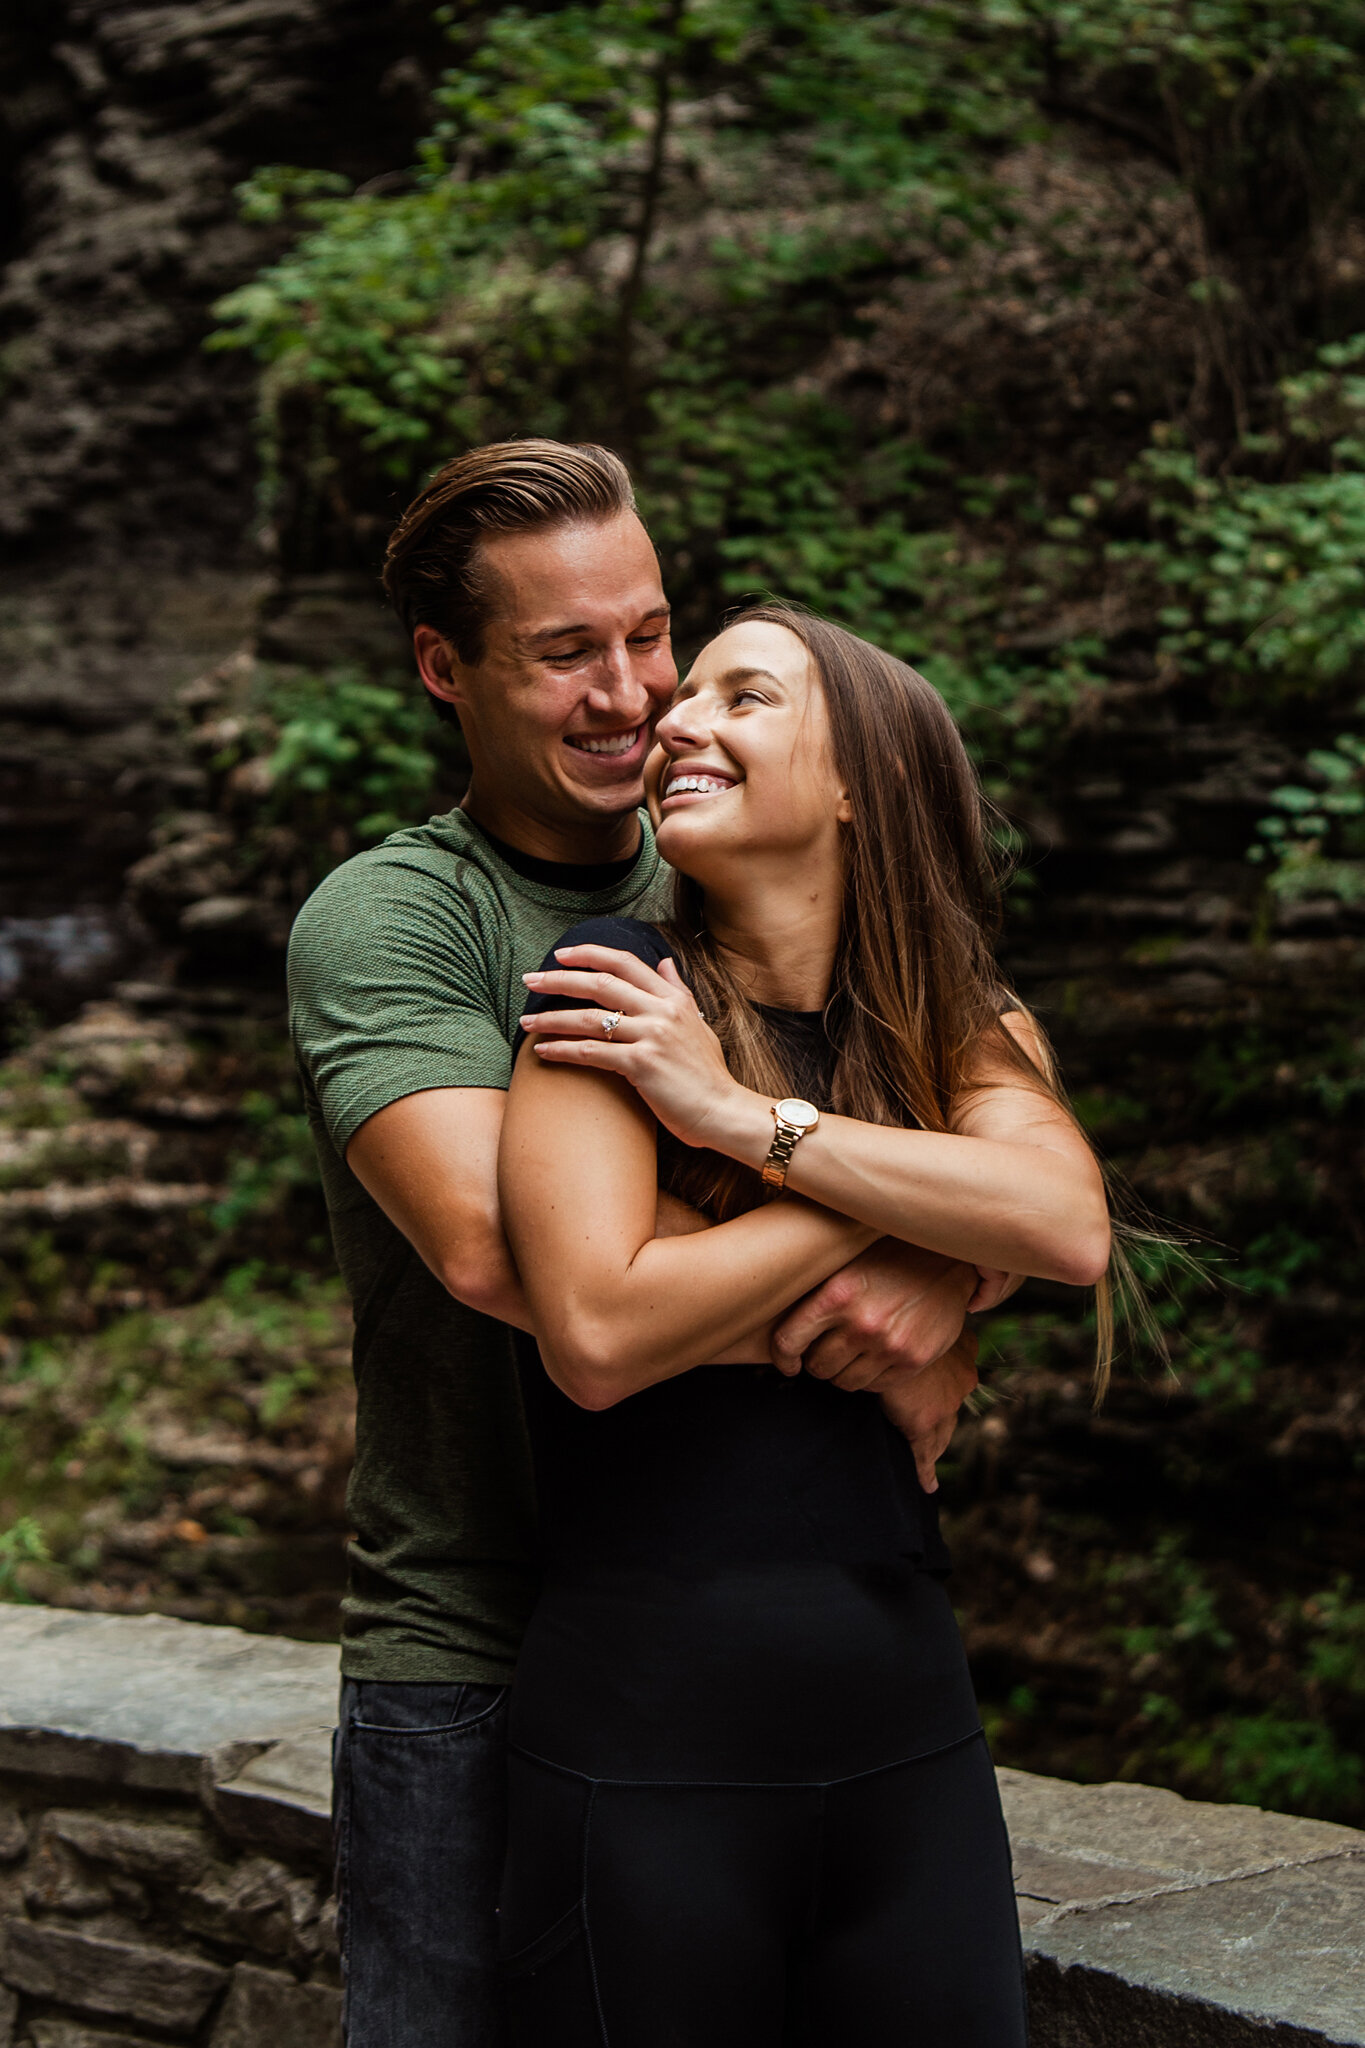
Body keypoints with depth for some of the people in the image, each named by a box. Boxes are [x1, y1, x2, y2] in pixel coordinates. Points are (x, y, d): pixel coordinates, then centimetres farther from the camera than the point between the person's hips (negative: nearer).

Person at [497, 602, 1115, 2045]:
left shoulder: (962, 1032, 8)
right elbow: (599, 1332, -18)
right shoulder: (617, 985, -6)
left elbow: (1070, 1230, -13)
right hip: (648, 1748, -4)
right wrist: (914, 1182, -11)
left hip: (909, 1733, 4)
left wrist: (748, 1119, -16)